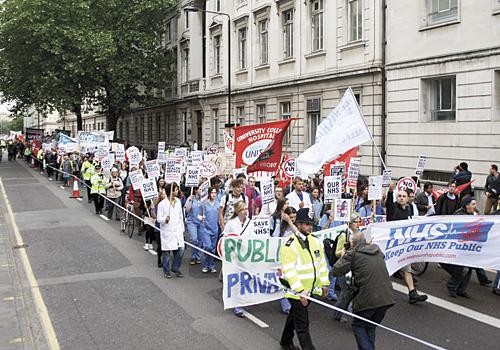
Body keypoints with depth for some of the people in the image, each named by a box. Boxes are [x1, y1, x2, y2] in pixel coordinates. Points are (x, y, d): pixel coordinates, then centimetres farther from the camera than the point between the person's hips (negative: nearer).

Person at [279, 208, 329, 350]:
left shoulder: (315, 242, 3)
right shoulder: (290, 246, -20)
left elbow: (322, 263, 12)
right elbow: (289, 271, -24)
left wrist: (324, 283, 9)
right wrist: (300, 291, -27)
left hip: (310, 289, 8)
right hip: (297, 291, -7)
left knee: (294, 316, 25)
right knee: (302, 325, -3)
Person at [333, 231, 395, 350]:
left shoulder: (352, 253, -5)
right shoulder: (377, 250, 13)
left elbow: (336, 271, -6)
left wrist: (342, 257, 12)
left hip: (367, 299, -6)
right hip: (385, 297, 6)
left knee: (358, 326, 11)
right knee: (370, 326, 21)